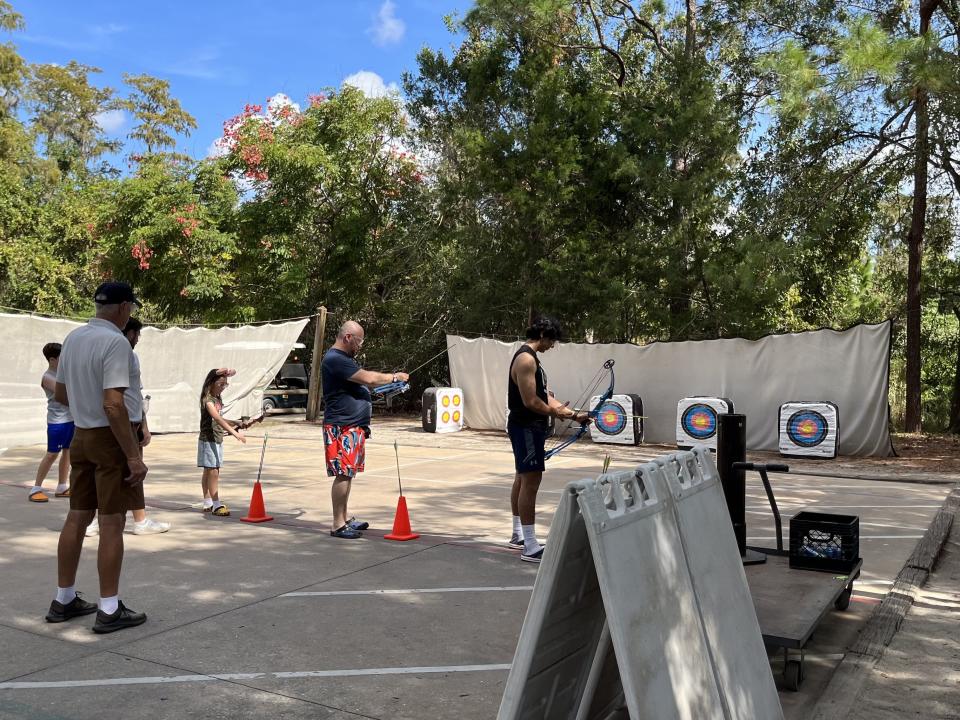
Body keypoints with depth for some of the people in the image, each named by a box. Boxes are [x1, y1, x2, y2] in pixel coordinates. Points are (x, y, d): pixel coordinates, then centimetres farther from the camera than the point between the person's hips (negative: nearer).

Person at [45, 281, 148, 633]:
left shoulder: (73, 338, 7)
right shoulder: (115, 342, -17)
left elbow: (60, 393, 16)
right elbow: (113, 405, -24)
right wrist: (134, 457, -21)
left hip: (81, 436, 8)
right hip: (110, 437, -8)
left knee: (77, 518, 15)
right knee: (112, 524, -1)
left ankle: (64, 600, 25)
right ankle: (109, 610, 6)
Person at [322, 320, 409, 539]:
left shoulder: (345, 359, 19)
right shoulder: (334, 360, -16)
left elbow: (364, 382, 23)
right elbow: (368, 378, -22)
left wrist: (391, 382, 12)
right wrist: (394, 377, -9)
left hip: (354, 427, 11)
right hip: (342, 428, -10)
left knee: (348, 474, 14)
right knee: (343, 474, -8)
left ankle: (345, 518, 22)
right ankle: (338, 525, -3)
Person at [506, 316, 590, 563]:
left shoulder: (530, 357, 15)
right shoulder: (526, 359, -18)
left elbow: (544, 396, 16)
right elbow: (530, 401, -23)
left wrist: (573, 413, 11)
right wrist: (555, 413, -8)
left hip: (529, 427, 11)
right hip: (526, 427, -11)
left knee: (522, 478, 17)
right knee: (531, 480, -11)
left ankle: (518, 535, 28)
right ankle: (530, 547, -9)